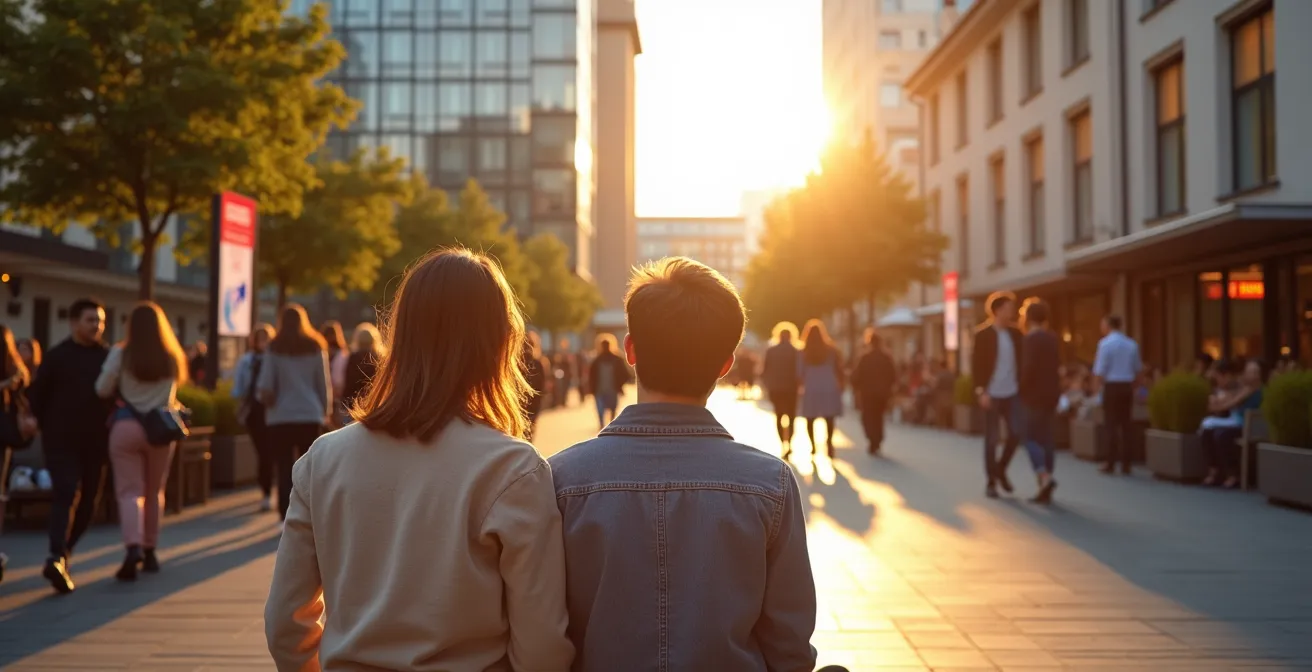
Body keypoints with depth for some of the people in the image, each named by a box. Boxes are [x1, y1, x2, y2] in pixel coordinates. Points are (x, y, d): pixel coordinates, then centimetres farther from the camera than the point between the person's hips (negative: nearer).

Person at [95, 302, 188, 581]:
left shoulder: (120, 354, -7)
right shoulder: (172, 358, 0)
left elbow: (102, 390, -4)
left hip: (126, 426, -2)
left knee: (130, 491, -1)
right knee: (154, 492, 16)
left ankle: (133, 547, -21)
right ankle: (149, 550, 23)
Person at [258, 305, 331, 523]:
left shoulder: (275, 348, 1)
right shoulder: (316, 347, 5)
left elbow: (265, 386, -3)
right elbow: (324, 384, 6)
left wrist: (267, 398, 17)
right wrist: (326, 411, 12)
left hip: (281, 417, -1)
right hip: (310, 415, 1)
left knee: (285, 469, 1)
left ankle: (287, 518, -4)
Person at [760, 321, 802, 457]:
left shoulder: (771, 351, 0)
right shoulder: (795, 352, -5)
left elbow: (764, 370, -1)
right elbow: (799, 371, -8)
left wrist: (767, 386, 11)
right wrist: (799, 385, 7)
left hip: (775, 388, 2)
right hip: (790, 388, -2)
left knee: (779, 416, 13)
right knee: (791, 416, 5)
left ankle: (783, 443, 5)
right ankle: (788, 443, -11)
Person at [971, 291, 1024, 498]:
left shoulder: (1015, 333, 6)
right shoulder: (983, 334, -7)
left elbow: (1021, 360, 10)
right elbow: (977, 364, -10)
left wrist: (1022, 386, 2)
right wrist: (981, 391, -17)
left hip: (1012, 393, 4)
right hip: (992, 394, -4)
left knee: (1016, 434, 3)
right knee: (992, 438, 1)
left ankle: (1001, 469, 26)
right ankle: (991, 481, 12)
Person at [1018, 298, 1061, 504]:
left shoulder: (1030, 338, -14)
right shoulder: (1053, 338, 11)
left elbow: (1028, 367, -20)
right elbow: (1056, 365, 14)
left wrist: (1021, 388, -9)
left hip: (1034, 394, -7)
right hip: (1051, 393, 8)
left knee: (1029, 437, -2)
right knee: (1047, 439, 7)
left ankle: (1044, 476, -21)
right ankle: (1044, 490, 8)